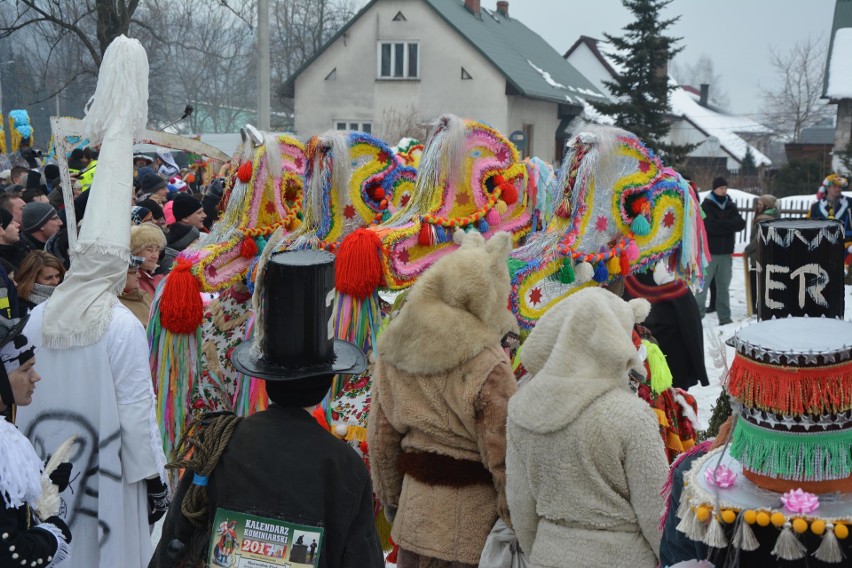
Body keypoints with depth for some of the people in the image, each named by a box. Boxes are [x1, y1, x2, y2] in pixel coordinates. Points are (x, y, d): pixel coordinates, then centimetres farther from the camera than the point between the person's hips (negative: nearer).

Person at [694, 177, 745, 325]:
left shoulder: (730, 206, 12)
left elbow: (741, 224, -1)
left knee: (724, 286, 9)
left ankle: (725, 317, 13)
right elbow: (711, 226, -17)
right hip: (709, 251, -4)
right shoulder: (706, 206, -3)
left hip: (726, 252, 5)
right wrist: (730, 224, -13)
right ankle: (697, 315, 0)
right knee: (703, 283, -5)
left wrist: (721, 224, -16)